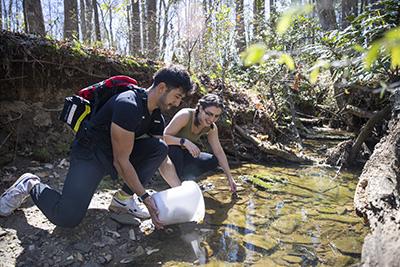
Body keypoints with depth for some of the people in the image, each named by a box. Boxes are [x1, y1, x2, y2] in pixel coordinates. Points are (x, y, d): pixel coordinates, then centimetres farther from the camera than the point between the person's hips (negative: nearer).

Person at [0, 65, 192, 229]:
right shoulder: (128, 105, -27)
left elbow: (163, 160, 4)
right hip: (90, 153, -8)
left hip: (117, 153, 8)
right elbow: (121, 161, -25)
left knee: (160, 148, -14)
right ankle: (31, 185, 9)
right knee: (67, 217, -22)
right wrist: (145, 198, -19)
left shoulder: (156, 116, 0)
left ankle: (124, 198, -1)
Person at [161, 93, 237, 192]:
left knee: (214, 161, -12)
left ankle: (182, 177, -1)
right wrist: (184, 142, -46)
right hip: (170, 151, -5)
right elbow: (164, 137, -30)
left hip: (183, 154, 5)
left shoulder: (211, 128, -10)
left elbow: (219, 152, -5)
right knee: (175, 149, -39)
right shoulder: (185, 115, -28)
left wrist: (230, 177, -5)